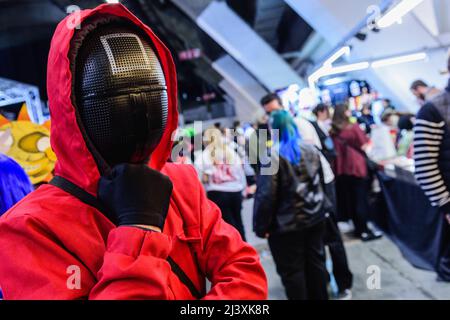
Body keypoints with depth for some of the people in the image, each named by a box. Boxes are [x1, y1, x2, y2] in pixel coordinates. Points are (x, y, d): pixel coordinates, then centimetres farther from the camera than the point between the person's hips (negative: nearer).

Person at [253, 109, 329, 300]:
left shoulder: (273, 157, -17)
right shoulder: (311, 150, 5)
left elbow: (266, 195, -19)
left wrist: (261, 226, -12)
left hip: (286, 224, -7)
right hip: (314, 218, 7)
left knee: (291, 270, 6)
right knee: (315, 262, 18)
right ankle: (320, 297, 31)